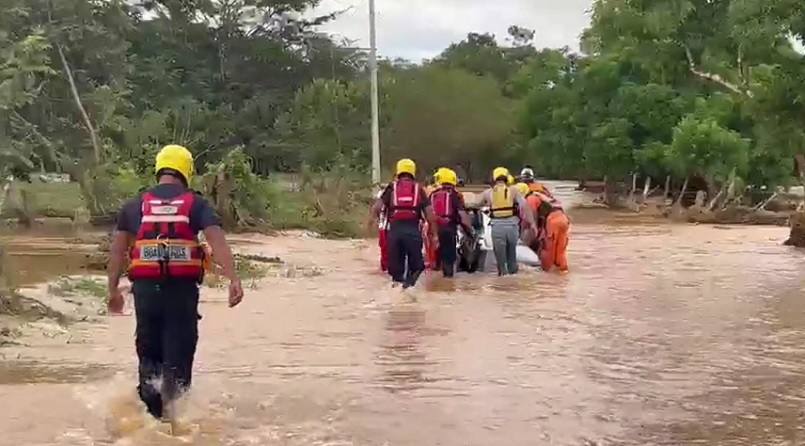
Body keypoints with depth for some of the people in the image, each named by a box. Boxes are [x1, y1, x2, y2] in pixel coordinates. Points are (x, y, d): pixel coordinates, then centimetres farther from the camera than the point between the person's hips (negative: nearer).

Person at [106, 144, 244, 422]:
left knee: (148, 350, 15)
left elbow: (118, 248, 8)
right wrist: (233, 279, -17)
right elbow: (217, 241, -10)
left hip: (145, 287, 2)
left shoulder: (135, 206, 10)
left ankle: (152, 411, 17)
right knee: (179, 349, 5)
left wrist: (113, 289, 13)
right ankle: (172, 406, -8)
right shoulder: (196, 204, 3)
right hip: (183, 287, -2)